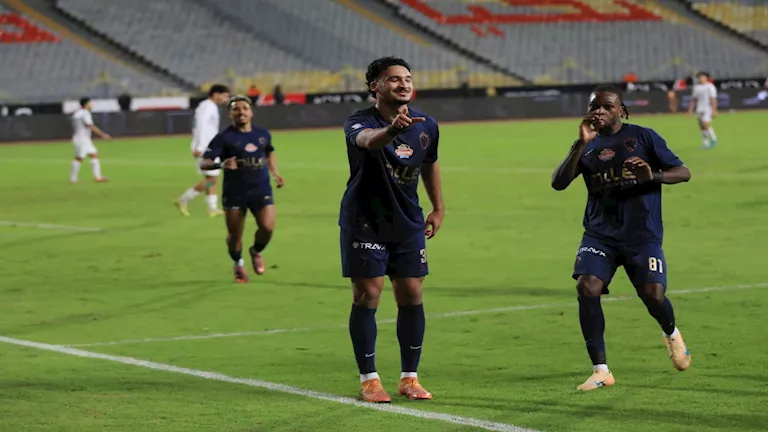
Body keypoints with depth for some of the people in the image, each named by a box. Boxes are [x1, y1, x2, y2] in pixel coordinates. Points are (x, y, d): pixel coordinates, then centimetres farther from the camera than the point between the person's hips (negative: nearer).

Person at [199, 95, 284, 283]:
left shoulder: (263, 134, 7)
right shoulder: (224, 138, -9)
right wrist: (221, 164, -36)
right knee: (234, 235, 3)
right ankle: (238, 264, 34)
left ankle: (256, 252, 19)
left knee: (267, 228, -15)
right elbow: (203, 163, -17)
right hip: (234, 192, -2)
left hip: (261, 190, 2)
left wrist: (275, 174, 18)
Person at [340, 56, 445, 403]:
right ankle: (369, 380, 6)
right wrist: (392, 129, -65)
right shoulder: (361, 122, -18)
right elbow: (367, 140, -44)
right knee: (366, 297, -3)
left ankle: (409, 378, 13)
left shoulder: (426, 126, -1)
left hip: (408, 224, 4)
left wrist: (438, 209, 19)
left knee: (411, 296, 3)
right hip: (364, 222, -4)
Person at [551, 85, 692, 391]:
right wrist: (581, 144, -14)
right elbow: (558, 183, -4)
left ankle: (671, 334, 26)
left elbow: (683, 172, 1)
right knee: (587, 287, -19)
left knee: (653, 294, -13)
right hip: (600, 234, 2)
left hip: (642, 236, -2)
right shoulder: (588, 146, 8)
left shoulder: (643, 137, 2)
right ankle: (601, 371, -12)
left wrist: (654, 176, -20)